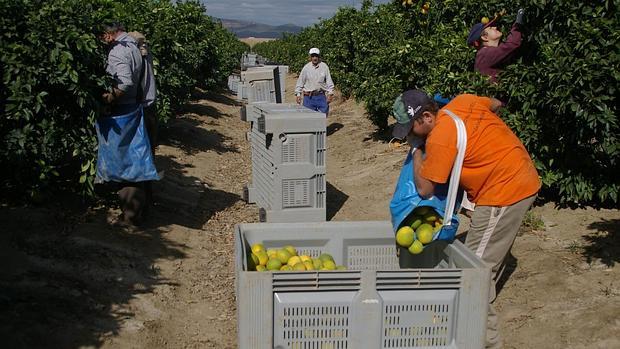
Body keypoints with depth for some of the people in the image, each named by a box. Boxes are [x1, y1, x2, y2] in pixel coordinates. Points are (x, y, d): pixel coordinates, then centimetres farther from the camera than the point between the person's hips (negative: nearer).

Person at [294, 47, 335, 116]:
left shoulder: (324, 67, 3)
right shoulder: (306, 68, 1)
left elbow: (329, 81, 6)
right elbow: (300, 82, 6)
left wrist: (330, 94, -1)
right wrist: (298, 94, 1)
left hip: (321, 96, 1)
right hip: (309, 97, -1)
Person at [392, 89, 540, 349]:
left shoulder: (441, 137, -21)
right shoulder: (462, 101, 3)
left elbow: (424, 189, -14)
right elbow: (495, 104, 23)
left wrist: (416, 150, -2)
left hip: (504, 193, -10)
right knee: (490, 260, 20)